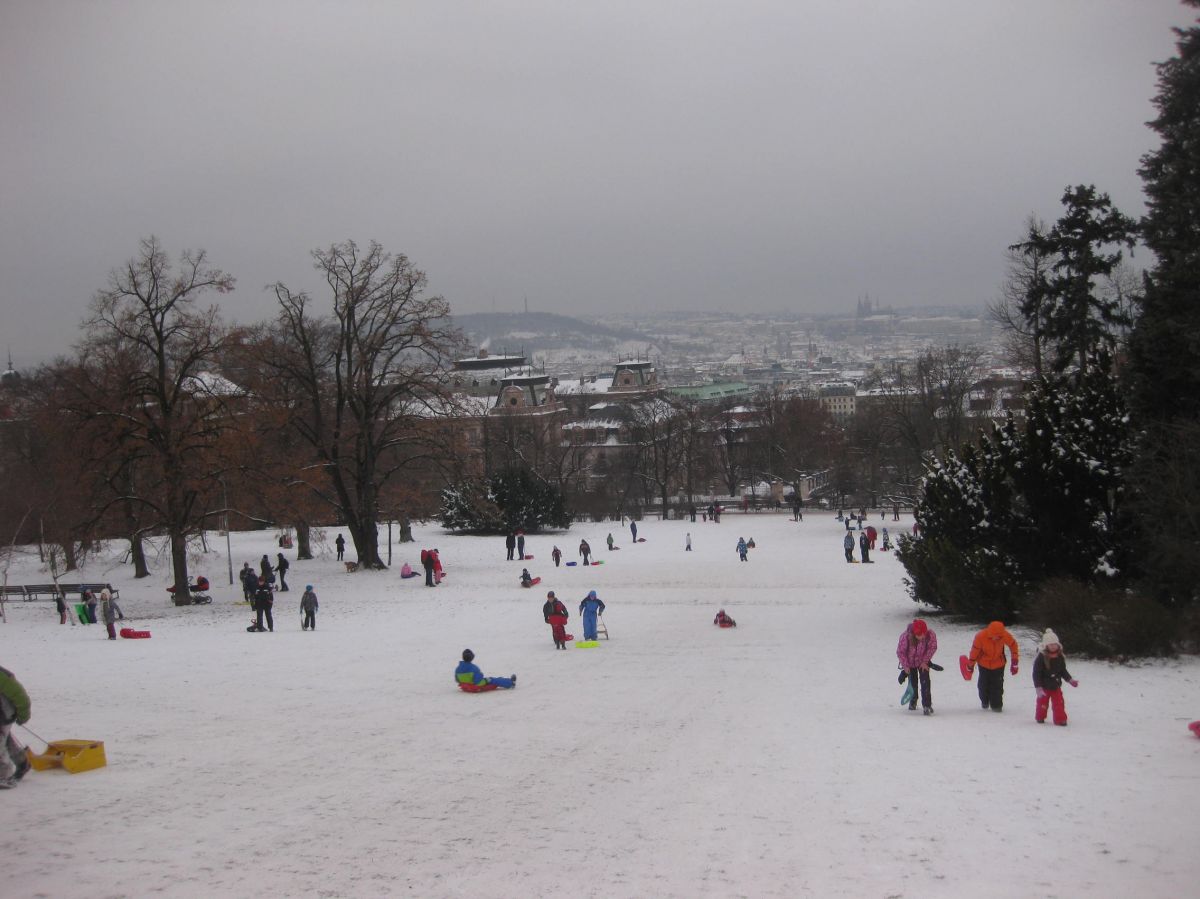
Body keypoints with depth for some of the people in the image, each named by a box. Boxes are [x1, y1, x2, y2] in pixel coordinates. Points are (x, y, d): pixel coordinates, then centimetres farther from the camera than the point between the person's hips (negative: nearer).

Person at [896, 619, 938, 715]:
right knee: (913, 682, 10)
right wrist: (905, 666, -14)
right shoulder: (905, 637, -35)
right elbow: (900, 652, -18)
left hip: (923, 661, 0)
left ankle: (927, 705, -9)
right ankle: (913, 701, 38)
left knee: (925, 680, -13)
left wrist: (925, 661, -12)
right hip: (910, 662, 0)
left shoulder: (931, 635, -31)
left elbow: (932, 648, -11)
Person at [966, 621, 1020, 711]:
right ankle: (984, 701, 37)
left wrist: (1015, 662, -4)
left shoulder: (1005, 636, -26)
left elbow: (1013, 644, -7)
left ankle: (996, 705, 9)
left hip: (998, 664, 0)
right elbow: (974, 650, -15)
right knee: (984, 684, 12)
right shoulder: (980, 636, -30)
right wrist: (970, 665, -3)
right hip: (984, 664, 0)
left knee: (997, 686, -3)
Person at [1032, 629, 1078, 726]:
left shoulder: (1060, 657, -2)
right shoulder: (1041, 658, -19)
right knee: (1042, 703, 10)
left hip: (1056, 686, 4)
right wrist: (1038, 688, -23)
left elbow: (1063, 671, 13)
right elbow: (1036, 673, -19)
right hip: (1044, 686, -4)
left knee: (1059, 703, 1)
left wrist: (1070, 680, 3)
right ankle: (1040, 717, 30)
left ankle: (1060, 719, 10)